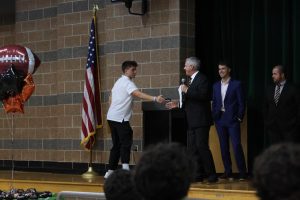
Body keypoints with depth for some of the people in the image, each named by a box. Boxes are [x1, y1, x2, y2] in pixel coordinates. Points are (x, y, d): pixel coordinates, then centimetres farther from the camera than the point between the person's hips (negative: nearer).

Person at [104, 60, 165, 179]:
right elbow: (138, 94, -29)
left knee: (117, 144, 11)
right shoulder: (127, 83, -12)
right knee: (126, 142, -11)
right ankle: (125, 166, -23)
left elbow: (111, 98, 24)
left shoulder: (119, 82, 17)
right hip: (120, 118, -9)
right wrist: (155, 99, -39)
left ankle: (110, 171, 11)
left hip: (111, 117, 9)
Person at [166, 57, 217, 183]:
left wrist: (187, 90, -19)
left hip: (201, 120, -10)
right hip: (192, 121, 10)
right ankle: (198, 174, 12)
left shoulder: (202, 79, -9)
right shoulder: (192, 80, 20)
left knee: (202, 146, -12)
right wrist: (178, 104, 18)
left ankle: (211, 175, -7)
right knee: (192, 149, 8)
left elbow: (203, 95, -25)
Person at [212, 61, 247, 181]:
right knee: (223, 147, 6)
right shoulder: (216, 86, 13)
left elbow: (241, 103, -2)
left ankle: (242, 173, -5)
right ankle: (228, 173, 11)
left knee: (236, 146, -10)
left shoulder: (236, 84, -1)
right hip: (220, 120, 5)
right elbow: (214, 103, 15)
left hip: (232, 119, -5)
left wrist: (239, 118, -8)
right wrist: (214, 117, 6)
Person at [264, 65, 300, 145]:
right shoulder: (269, 90, 12)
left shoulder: (293, 89, -3)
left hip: (289, 127, -5)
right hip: (272, 128, 5)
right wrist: (266, 123, 11)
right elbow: (266, 108, 18)